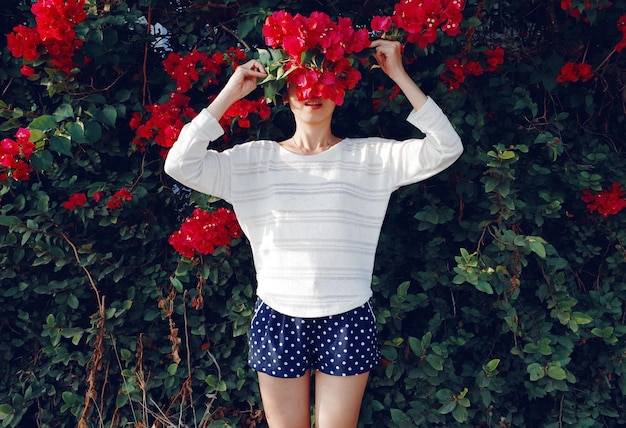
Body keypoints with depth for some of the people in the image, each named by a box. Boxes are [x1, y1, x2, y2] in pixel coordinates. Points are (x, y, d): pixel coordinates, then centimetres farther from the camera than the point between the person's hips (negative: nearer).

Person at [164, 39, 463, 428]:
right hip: (278, 320, 1)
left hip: (347, 322, 0)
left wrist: (399, 76, -10)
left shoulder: (371, 157, 0)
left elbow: (445, 149, -9)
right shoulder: (256, 159, 1)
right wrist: (229, 93, -8)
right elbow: (181, 164, -8)